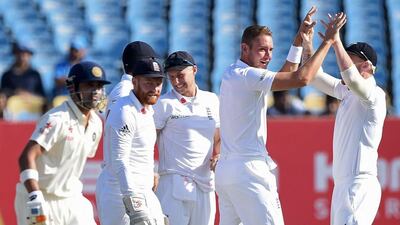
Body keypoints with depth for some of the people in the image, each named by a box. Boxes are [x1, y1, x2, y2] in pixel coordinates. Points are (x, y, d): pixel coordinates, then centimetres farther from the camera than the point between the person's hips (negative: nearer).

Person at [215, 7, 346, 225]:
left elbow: (285, 76, 26)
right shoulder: (247, 76, -13)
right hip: (247, 170, -10)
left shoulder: (231, 75, 17)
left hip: (224, 170, 10)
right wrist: (328, 40, -12)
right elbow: (301, 78, -20)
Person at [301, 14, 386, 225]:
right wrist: (308, 46, 7)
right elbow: (317, 78, 21)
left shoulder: (374, 95, -11)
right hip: (343, 184, 10)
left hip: (359, 185, -10)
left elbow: (352, 78, -31)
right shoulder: (347, 93, 16)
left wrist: (336, 42, -28)